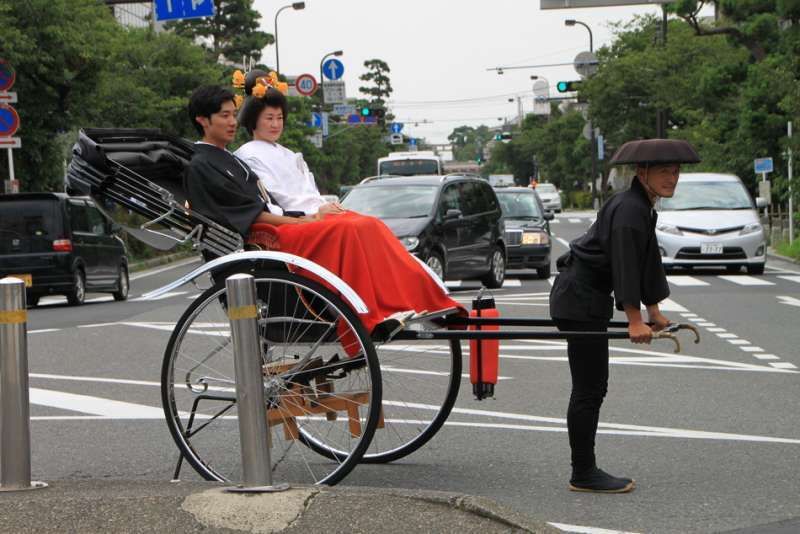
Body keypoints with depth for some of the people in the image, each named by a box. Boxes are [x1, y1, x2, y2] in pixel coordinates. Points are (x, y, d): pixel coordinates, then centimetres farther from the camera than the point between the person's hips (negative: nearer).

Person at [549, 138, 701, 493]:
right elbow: (625, 266, -23)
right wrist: (635, 321, -23)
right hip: (579, 300, -11)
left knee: (592, 387, 12)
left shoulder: (643, 208, 15)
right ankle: (583, 474, -1)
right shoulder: (629, 210, -18)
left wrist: (653, 311, 23)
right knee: (588, 388, -7)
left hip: (586, 298, 11)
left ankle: (585, 471, 18)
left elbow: (648, 262, 21)